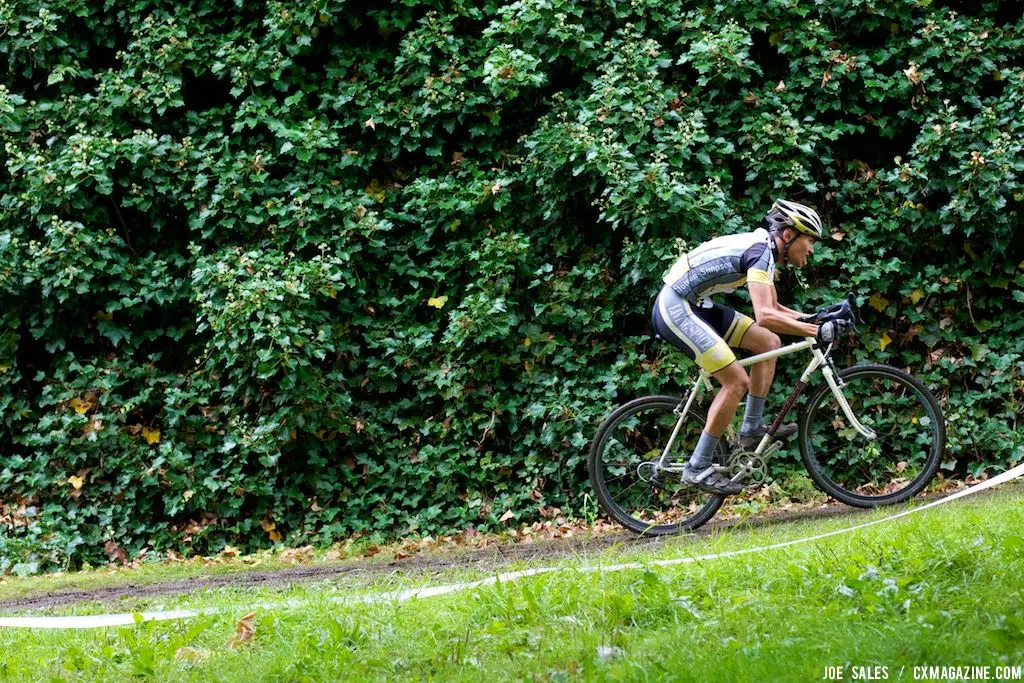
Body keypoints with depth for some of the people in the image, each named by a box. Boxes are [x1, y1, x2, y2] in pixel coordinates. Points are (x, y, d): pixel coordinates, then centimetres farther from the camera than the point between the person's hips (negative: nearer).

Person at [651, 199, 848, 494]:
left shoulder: (764, 249, 12)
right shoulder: (761, 252, -18)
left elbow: (774, 309, 24)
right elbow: (765, 316, -31)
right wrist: (817, 331, -29)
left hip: (695, 304, 10)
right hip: (674, 307, -10)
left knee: (769, 343, 7)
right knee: (737, 381, -14)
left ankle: (752, 430, 11)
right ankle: (698, 468, -7)